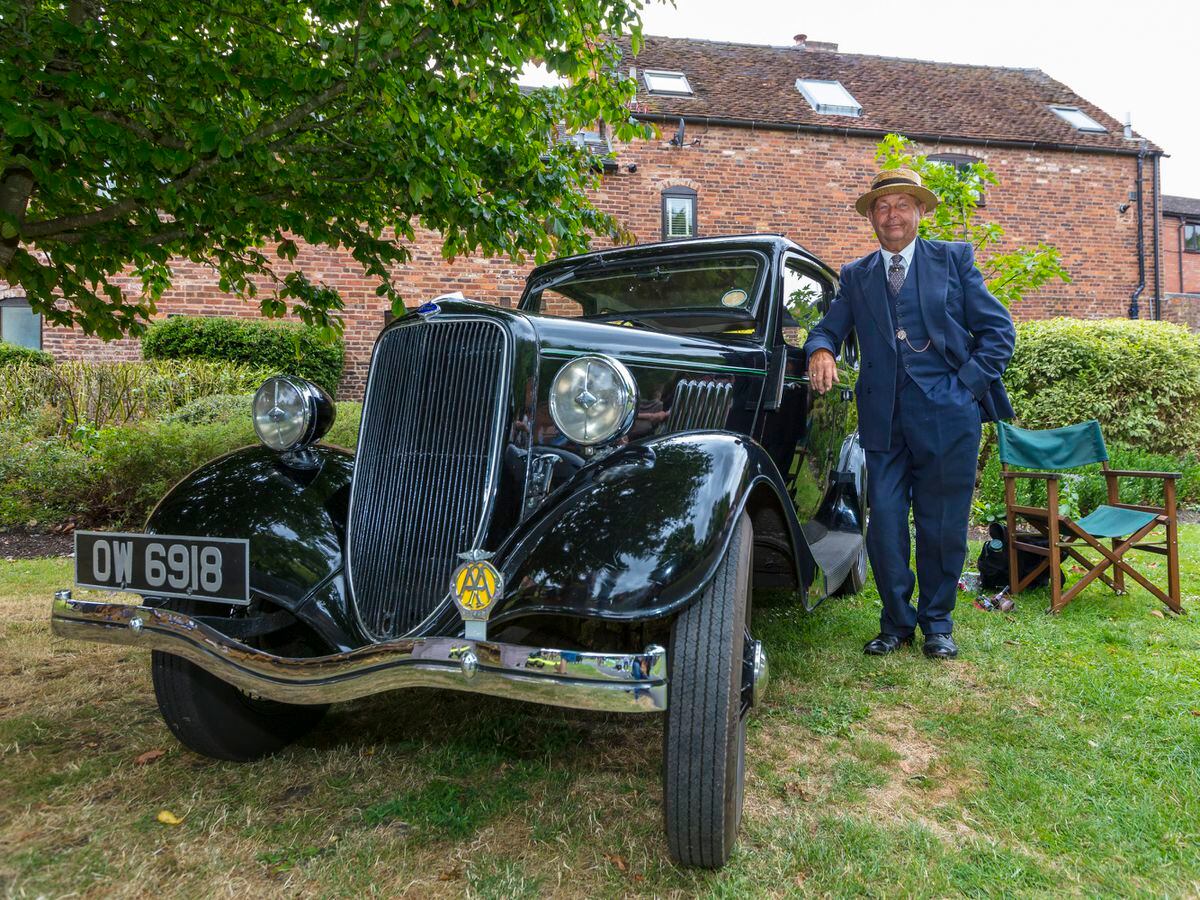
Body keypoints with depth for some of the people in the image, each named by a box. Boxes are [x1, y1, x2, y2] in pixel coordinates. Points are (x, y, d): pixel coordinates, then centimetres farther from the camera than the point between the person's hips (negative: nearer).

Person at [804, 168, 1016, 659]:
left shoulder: (954, 258, 9)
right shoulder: (855, 275, 15)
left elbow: (998, 329, 6)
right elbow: (829, 327, 10)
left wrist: (968, 385, -5)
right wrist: (820, 350, -14)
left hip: (948, 414, -1)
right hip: (885, 418, 2)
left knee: (942, 526, 5)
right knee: (884, 522, -1)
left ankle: (937, 623, 23)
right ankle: (896, 622, 18)